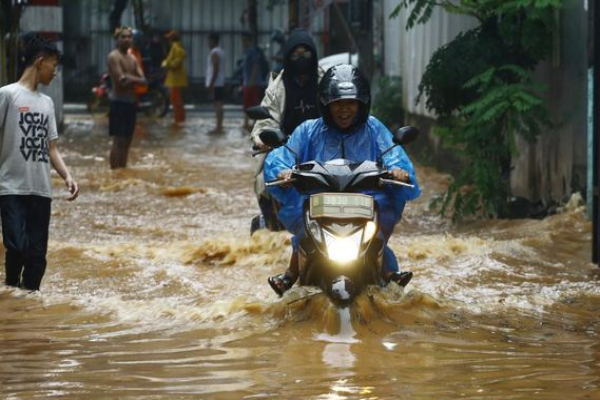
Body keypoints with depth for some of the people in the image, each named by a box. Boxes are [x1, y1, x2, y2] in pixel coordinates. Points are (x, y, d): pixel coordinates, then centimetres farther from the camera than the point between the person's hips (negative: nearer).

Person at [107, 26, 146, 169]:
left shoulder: (132, 59, 15)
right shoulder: (114, 57, -9)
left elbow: (143, 80, 4)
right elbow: (121, 80, -21)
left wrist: (129, 78, -13)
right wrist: (135, 78, -11)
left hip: (131, 102, 8)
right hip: (119, 102, -8)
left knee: (127, 140, 11)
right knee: (119, 141, -11)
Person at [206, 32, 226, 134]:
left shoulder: (214, 53, -15)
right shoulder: (220, 51, 16)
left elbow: (215, 69, -21)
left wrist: (211, 83, -20)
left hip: (215, 83, -10)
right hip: (220, 82, 10)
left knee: (217, 104, -10)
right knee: (219, 104, 12)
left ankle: (218, 128, -13)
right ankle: (219, 126, 15)